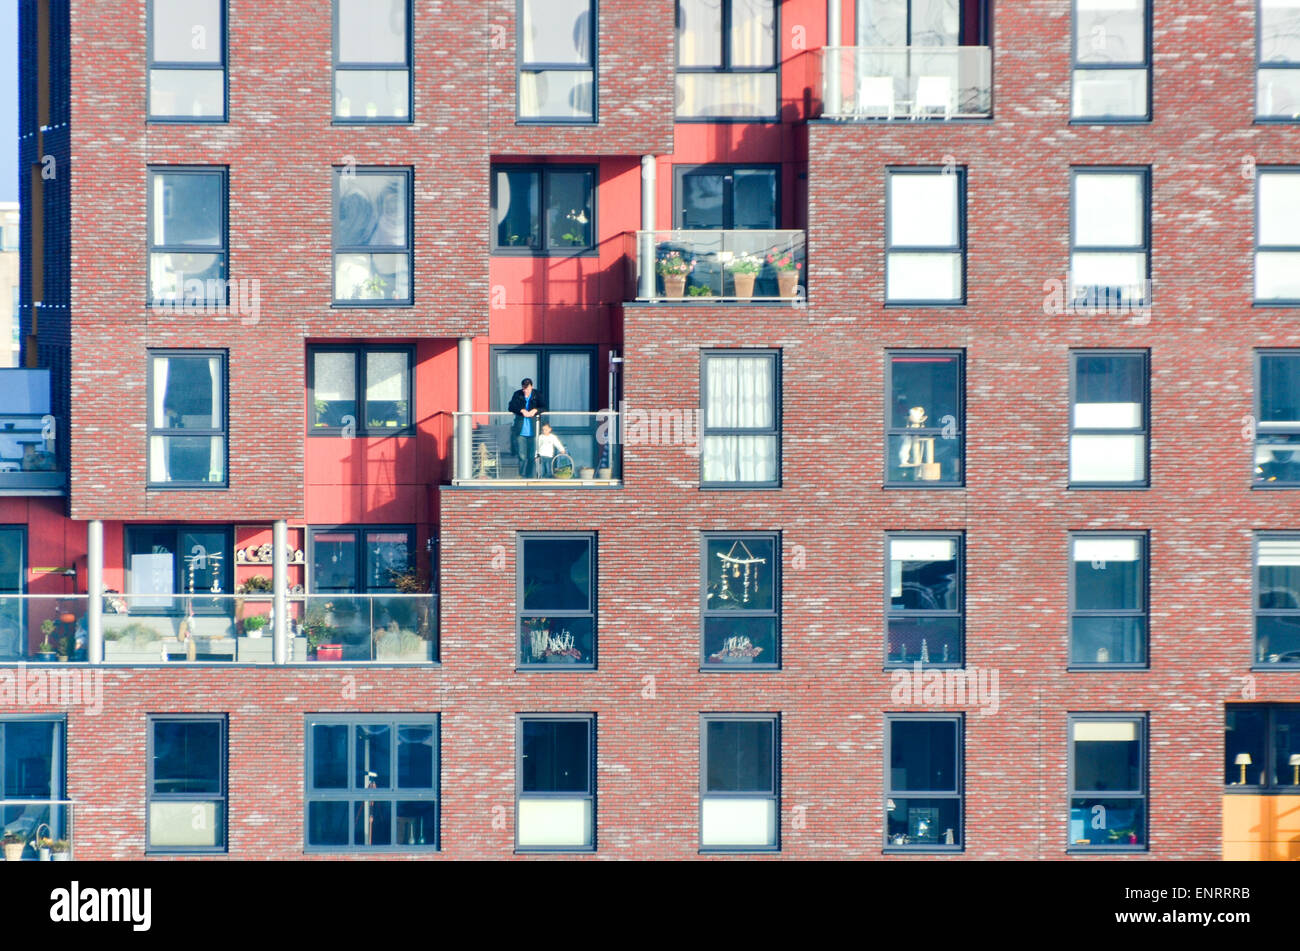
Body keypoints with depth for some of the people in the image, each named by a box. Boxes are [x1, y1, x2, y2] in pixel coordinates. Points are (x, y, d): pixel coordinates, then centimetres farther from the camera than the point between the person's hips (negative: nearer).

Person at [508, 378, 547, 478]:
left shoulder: (537, 395, 4)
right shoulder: (517, 394, 4)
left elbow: (544, 408, -2)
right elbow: (511, 407, -4)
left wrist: (535, 410, -20)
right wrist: (522, 410, -19)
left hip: (533, 431, 0)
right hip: (520, 431, 0)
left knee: (532, 456, 0)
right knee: (522, 456, 0)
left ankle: (531, 476, 7)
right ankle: (522, 476, 12)